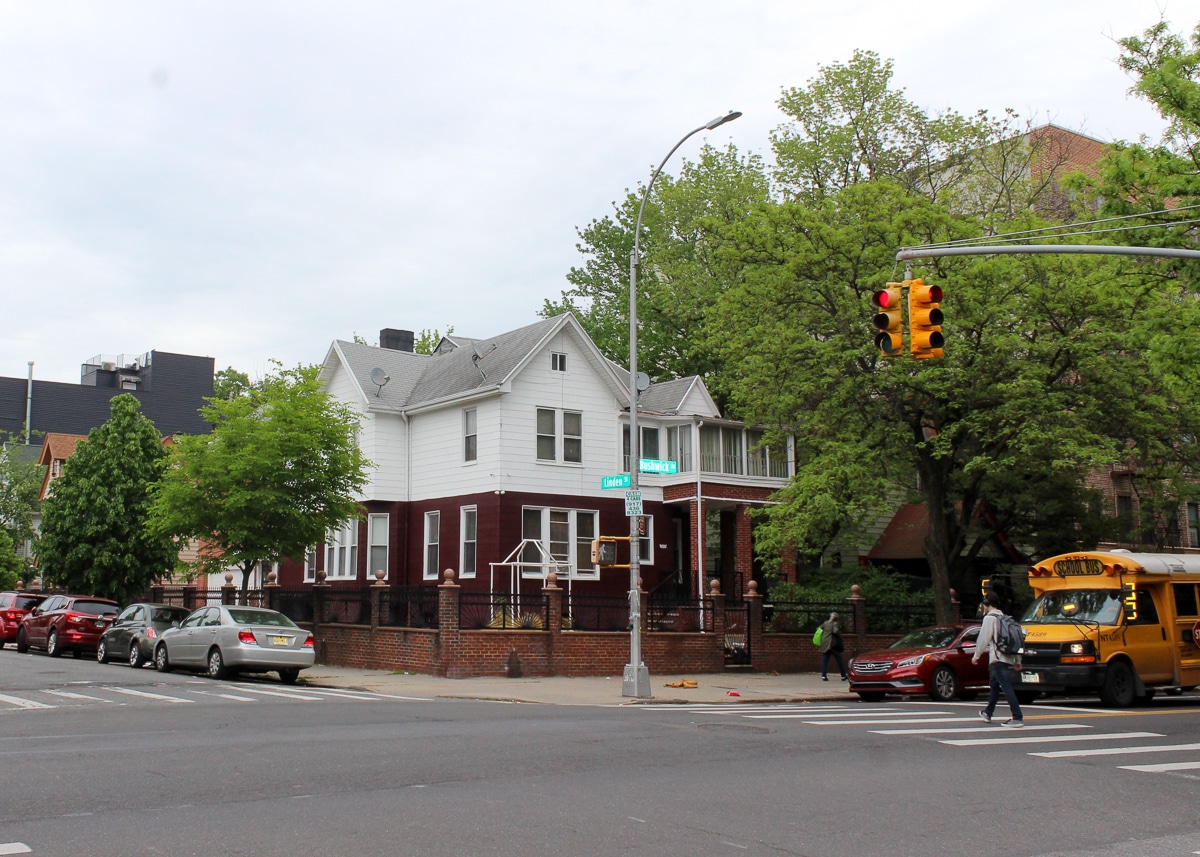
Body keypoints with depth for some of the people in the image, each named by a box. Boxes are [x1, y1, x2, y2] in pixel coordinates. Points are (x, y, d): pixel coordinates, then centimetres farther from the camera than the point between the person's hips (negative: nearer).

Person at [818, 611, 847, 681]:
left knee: (824, 660, 2)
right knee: (839, 660, 9)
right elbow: (835, 631, -23)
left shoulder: (825, 623, 8)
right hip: (834, 644, -3)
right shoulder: (835, 624, -7)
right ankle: (843, 676, 14)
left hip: (825, 644, 3)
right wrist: (840, 636, -7)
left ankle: (823, 676, -9)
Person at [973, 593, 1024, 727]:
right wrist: (1018, 660, 21)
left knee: (1007, 688, -12)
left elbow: (983, 638, -9)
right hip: (1009, 658, 9)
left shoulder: (990, 618, -6)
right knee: (994, 686, 21)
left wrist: (976, 655, 1)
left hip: (998, 659, -9)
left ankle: (1018, 718, -17)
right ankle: (987, 713, 33)